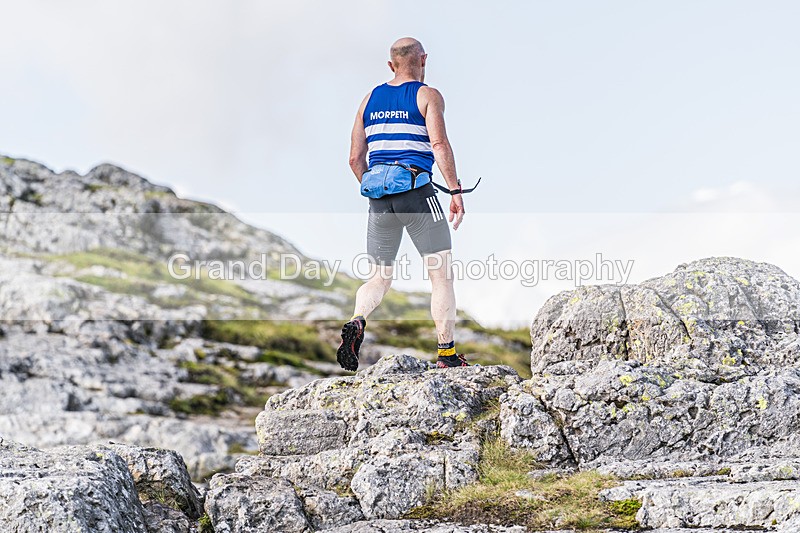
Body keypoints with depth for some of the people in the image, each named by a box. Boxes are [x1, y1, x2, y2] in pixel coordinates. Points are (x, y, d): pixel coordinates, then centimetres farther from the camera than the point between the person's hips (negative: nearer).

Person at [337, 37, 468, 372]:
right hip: (417, 192, -5)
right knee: (441, 275, 4)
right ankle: (447, 354, 2)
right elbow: (439, 144, -15)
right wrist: (455, 191, -14)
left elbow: (355, 158, 13)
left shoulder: (370, 99, 15)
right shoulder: (428, 96, 1)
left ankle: (357, 322, -16)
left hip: (378, 197, 5)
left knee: (378, 278, 13)